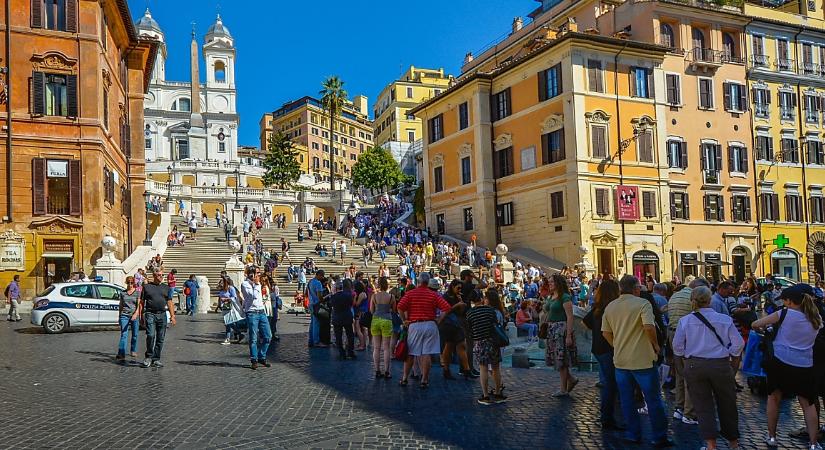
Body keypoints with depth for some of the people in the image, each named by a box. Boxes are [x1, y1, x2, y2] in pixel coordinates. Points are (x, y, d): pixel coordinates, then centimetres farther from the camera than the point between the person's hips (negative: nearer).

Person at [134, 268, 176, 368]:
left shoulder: (166, 287, 13)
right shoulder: (146, 287, 7)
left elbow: (169, 303, 13)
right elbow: (141, 302, 10)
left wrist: (172, 316, 5)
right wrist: (138, 314, 3)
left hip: (162, 315, 3)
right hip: (150, 314, -2)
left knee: (160, 338, 4)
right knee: (151, 335, -15)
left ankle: (156, 359, 14)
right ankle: (149, 357, 0)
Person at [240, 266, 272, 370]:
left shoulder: (258, 284, 17)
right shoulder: (245, 284, -6)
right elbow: (253, 296, -19)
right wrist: (256, 284, -14)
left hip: (261, 312, 7)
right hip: (251, 313, -7)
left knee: (267, 336, 4)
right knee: (253, 338, -2)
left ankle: (262, 357, 17)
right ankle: (254, 360, 8)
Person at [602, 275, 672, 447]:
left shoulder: (610, 307, 6)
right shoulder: (643, 304, -11)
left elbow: (606, 333, 8)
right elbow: (649, 327, -23)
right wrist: (656, 345, -7)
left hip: (620, 360, 5)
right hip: (642, 360, -5)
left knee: (627, 400, 14)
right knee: (653, 400, 7)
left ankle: (633, 434, 21)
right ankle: (660, 437, 14)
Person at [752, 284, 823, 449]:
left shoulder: (785, 314, -8)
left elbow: (755, 324, -4)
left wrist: (762, 327, 17)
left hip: (781, 363, -3)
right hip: (805, 367, 3)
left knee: (774, 398, 13)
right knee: (808, 403, 12)